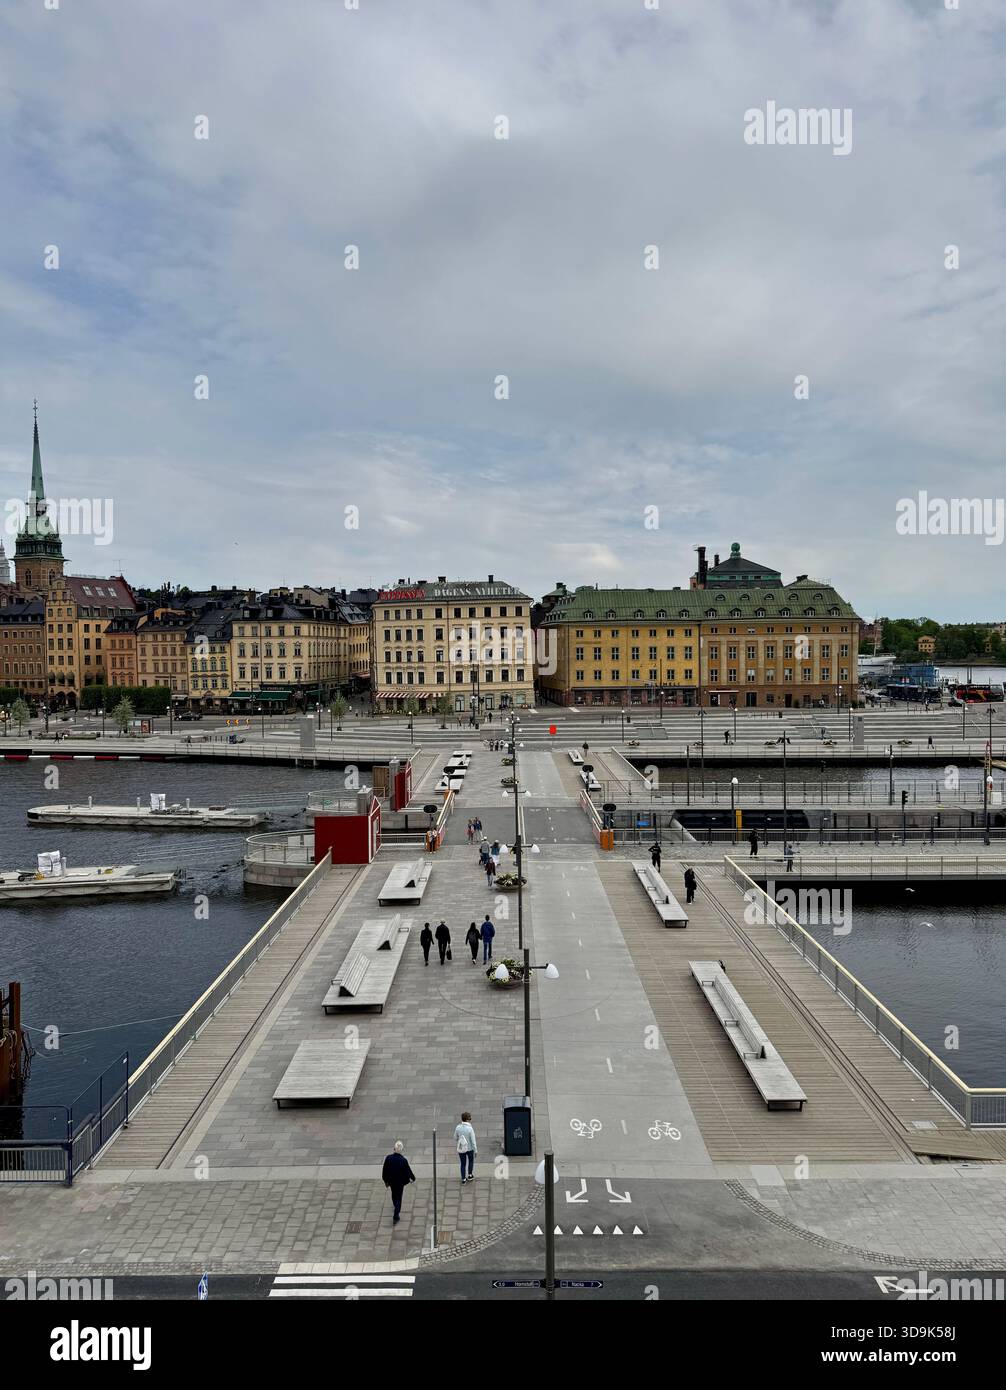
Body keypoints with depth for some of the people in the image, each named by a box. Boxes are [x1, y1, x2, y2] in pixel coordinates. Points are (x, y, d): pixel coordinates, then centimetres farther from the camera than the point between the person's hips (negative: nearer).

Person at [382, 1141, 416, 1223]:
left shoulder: (388, 1158, -22)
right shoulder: (403, 1160, -30)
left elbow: (384, 1170, -10)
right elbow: (408, 1171, -16)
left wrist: (385, 1181, 8)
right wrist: (413, 1178, 5)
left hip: (391, 1180, 3)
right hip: (400, 1182, -3)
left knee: (394, 1194, 29)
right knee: (398, 1197, 16)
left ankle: (396, 1207, 56)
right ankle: (396, 1215, 19)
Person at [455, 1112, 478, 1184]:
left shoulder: (458, 1127, -14)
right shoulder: (470, 1129, -26)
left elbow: (455, 1137, 2)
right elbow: (473, 1141, -19)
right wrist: (476, 1150, -6)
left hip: (461, 1149, 3)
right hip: (469, 1148, -2)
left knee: (463, 1164, 19)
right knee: (471, 1161, 26)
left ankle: (463, 1179, 26)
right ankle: (470, 1175, 35)